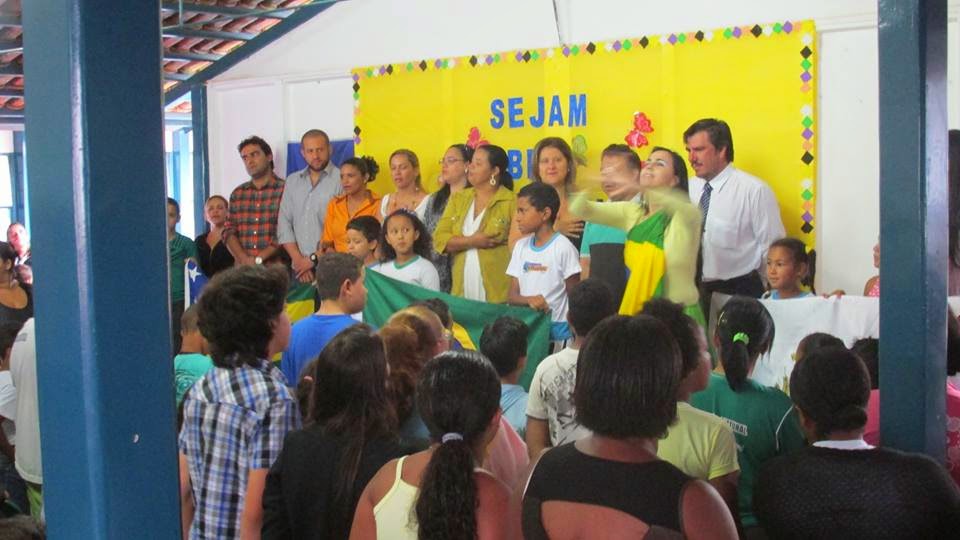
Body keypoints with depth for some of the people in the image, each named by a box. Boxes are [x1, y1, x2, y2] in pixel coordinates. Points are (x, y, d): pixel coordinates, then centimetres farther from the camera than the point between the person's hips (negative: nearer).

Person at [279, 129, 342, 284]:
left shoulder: (341, 180, -5)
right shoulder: (292, 181, 13)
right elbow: (284, 224, 9)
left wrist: (314, 258, -9)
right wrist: (298, 260, -3)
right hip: (299, 268, 4)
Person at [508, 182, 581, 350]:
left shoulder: (563, 247, -8)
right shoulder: (520, 246, 9)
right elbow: (512, 296, 8)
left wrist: (575, 335, -10)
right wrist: (530, 300, -14)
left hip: (556, 331, -5)